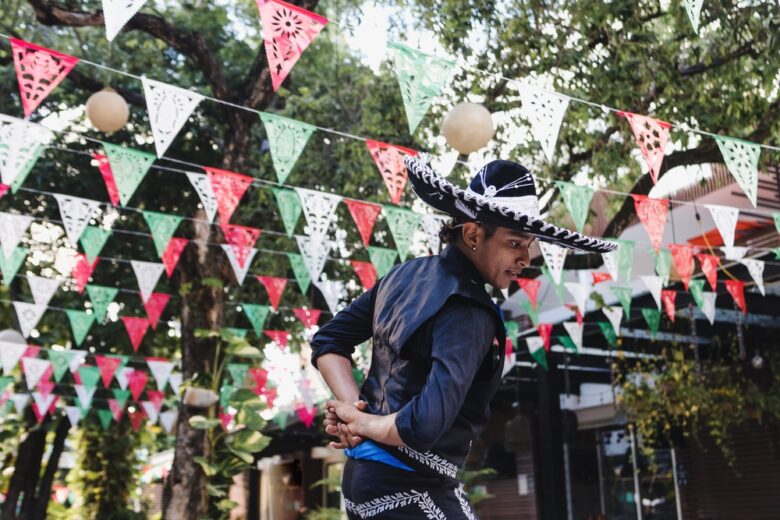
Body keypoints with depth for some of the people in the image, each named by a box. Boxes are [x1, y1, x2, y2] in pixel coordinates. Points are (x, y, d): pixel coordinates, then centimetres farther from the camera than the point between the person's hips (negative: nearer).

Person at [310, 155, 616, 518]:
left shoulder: (407, 275, 4)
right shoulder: (468, 313, -22)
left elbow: (328, 341, 9)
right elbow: (426, 424, -33)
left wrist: (352, 408, -3)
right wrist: (361, 422, -15)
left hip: (363, 474, 9)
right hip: (411, 489, -9)